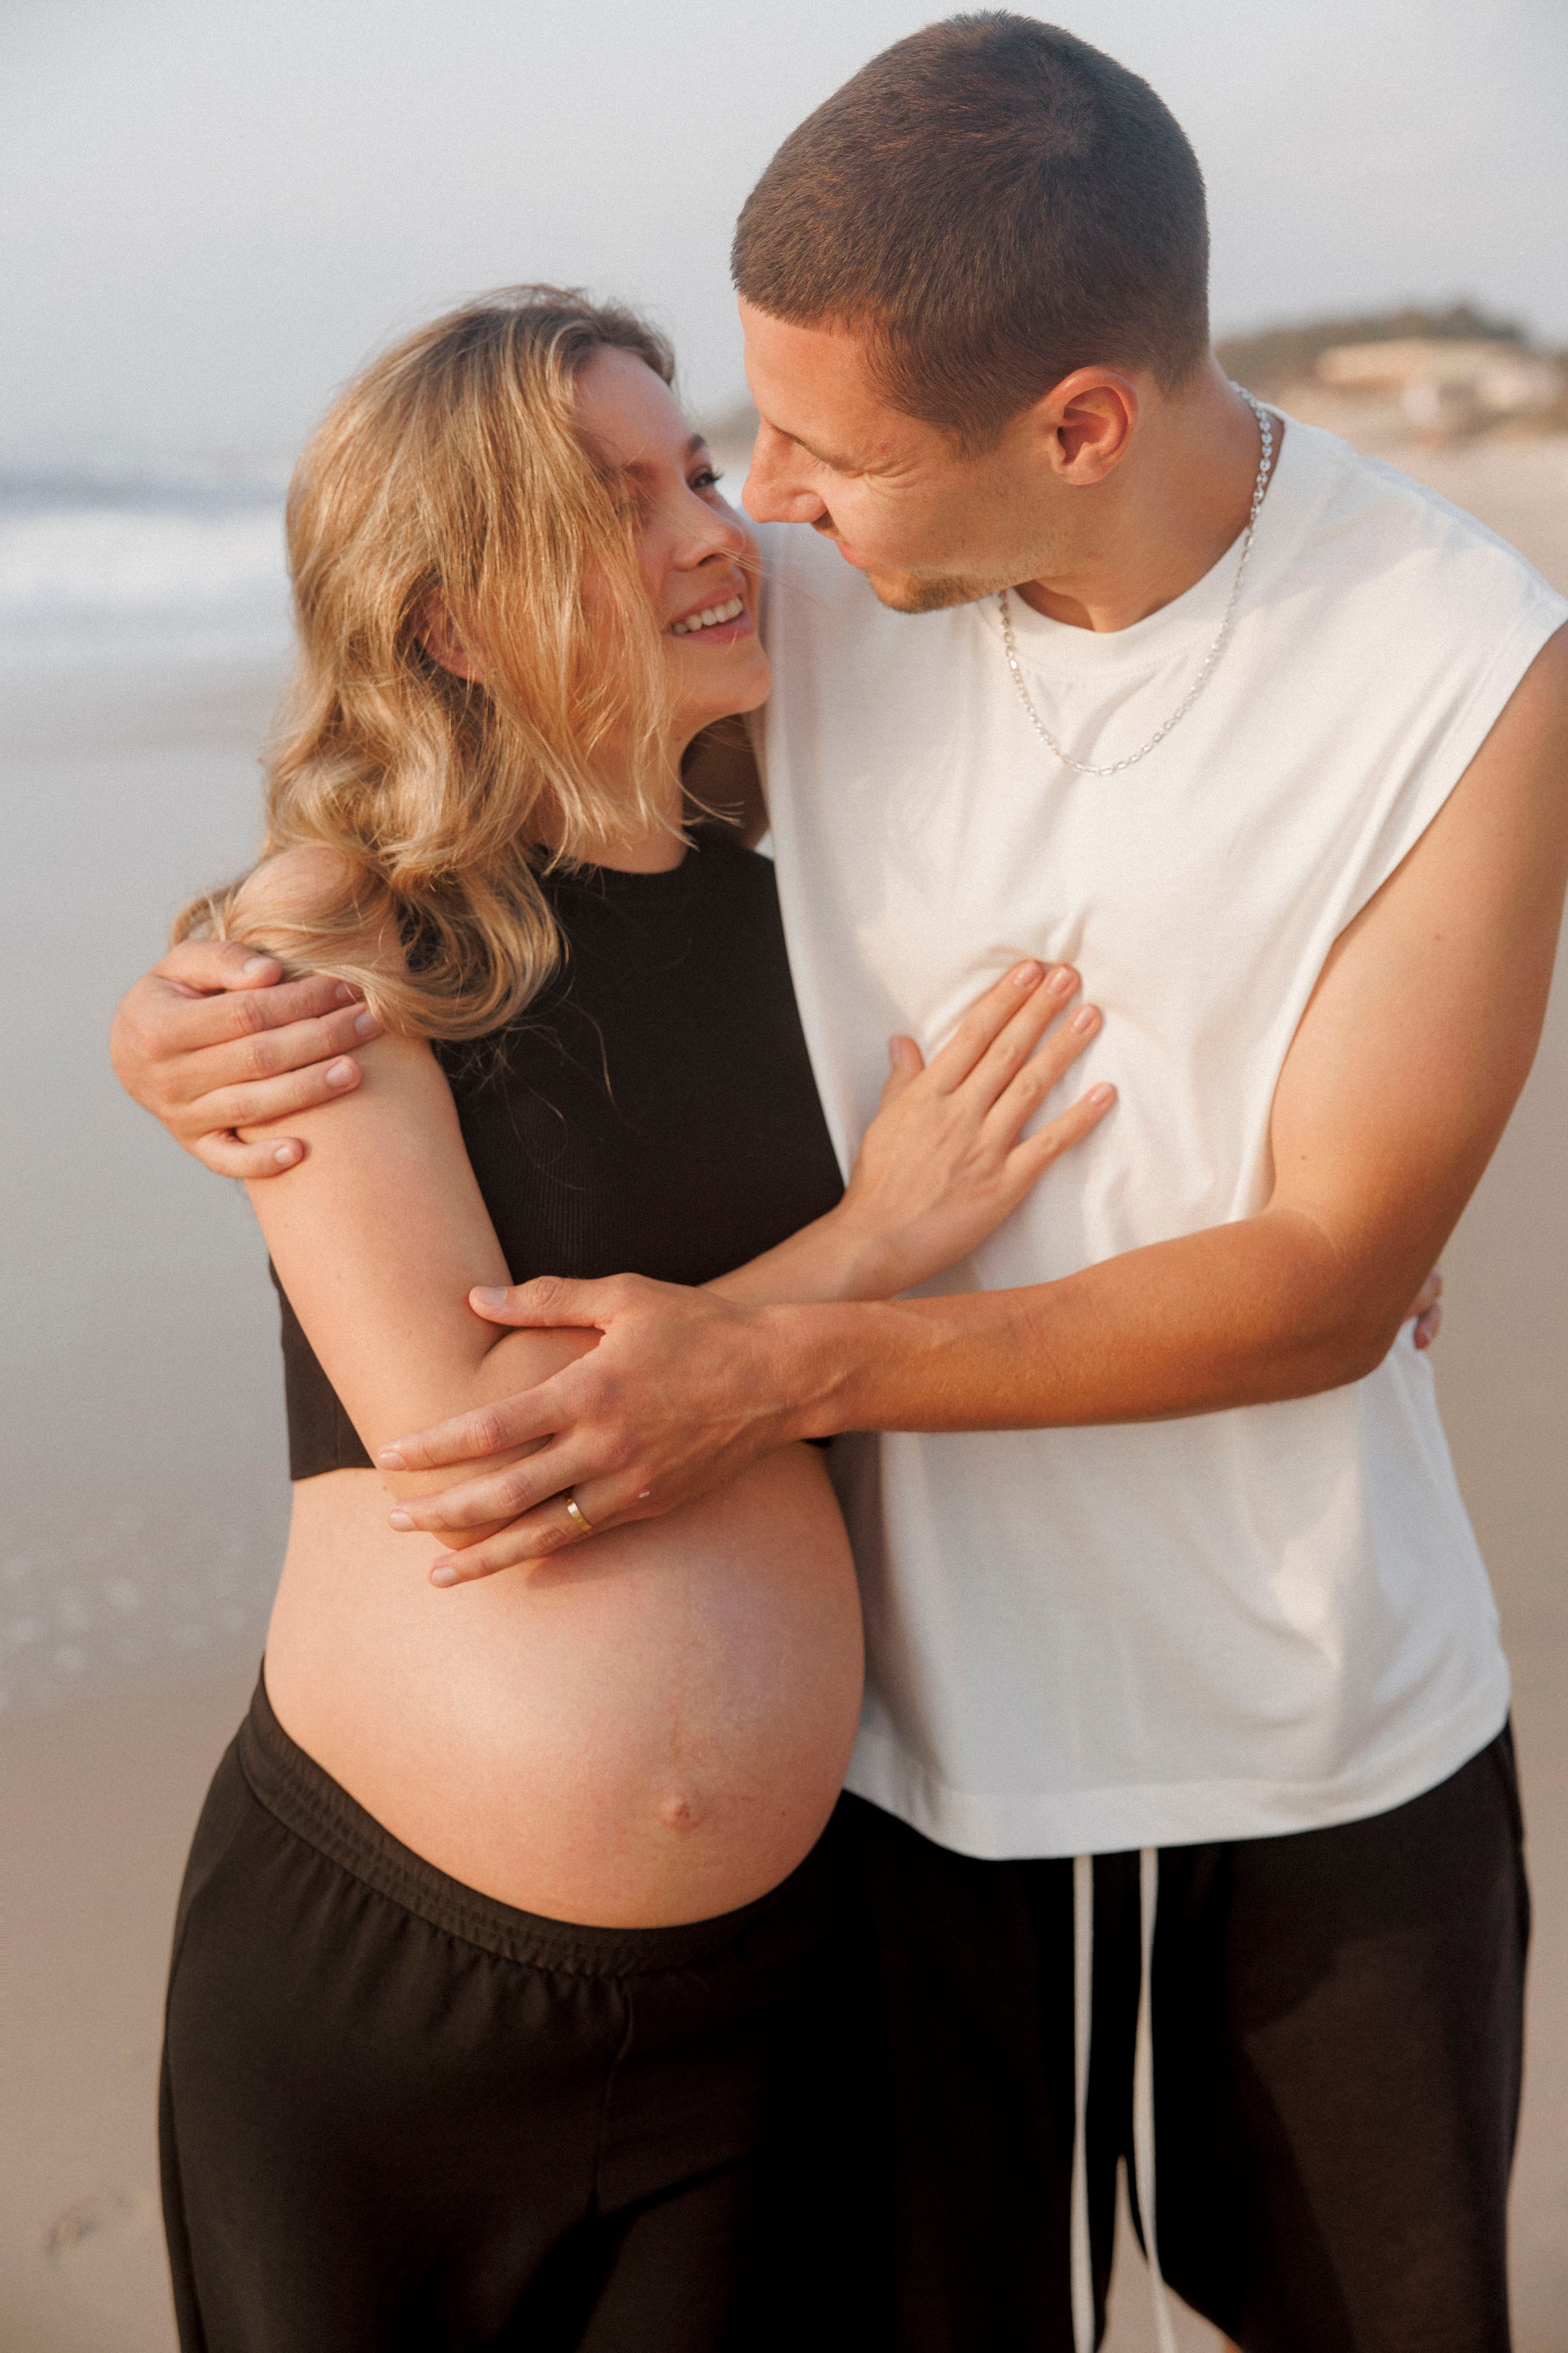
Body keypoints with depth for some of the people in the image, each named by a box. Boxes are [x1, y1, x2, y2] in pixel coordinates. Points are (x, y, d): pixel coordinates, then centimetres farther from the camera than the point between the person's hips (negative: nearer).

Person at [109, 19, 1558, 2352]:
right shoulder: (805, 598, -9)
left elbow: (1331, 1275, -17)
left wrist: (780, 1368, -26)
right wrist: (184, 1014, -18)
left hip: (1333, 1753, 0)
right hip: (917, 1725, 1)